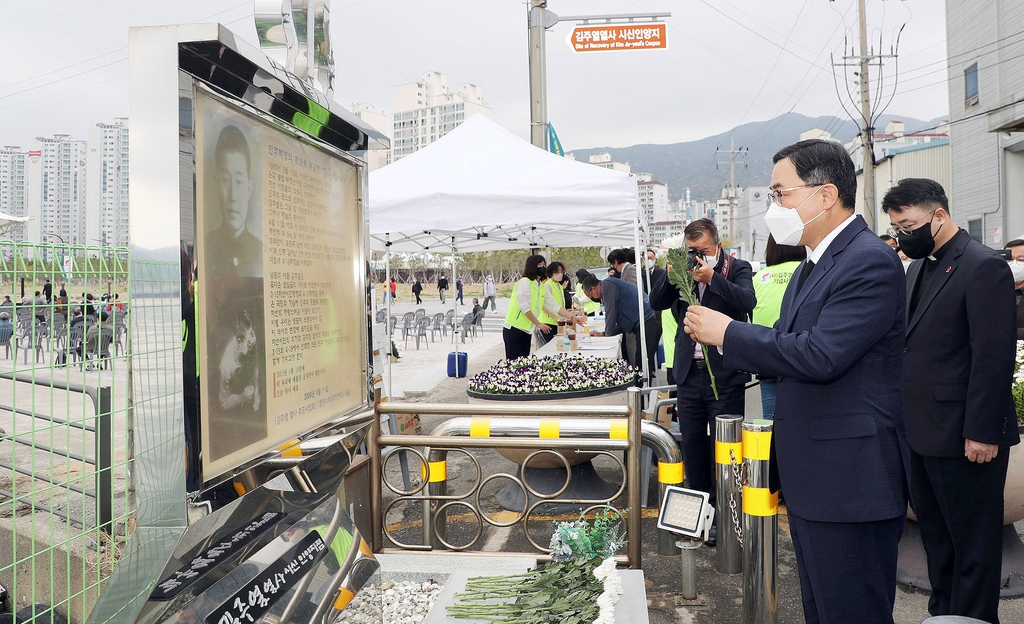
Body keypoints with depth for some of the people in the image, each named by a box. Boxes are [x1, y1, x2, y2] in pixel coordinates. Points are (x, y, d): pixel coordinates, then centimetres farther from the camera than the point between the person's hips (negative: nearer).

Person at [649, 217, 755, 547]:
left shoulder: (737, 268, -3)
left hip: (725, 374, -4)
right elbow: (656, 302, -1)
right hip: (689, 372, 5)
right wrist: (671, 275, -17)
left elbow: (747, 302, -20)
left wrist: (711, 277, -28)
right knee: (692, 446, 13)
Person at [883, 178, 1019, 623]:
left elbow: (995, 356, -17)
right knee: (934, 531, 17)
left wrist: (983, 432, -18)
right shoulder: (917, 268, 13)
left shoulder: (983, 267, -13)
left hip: (965, 437, -8)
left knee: (973, 540, 6)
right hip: (923, 432, 8)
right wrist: (904, 417, 13)